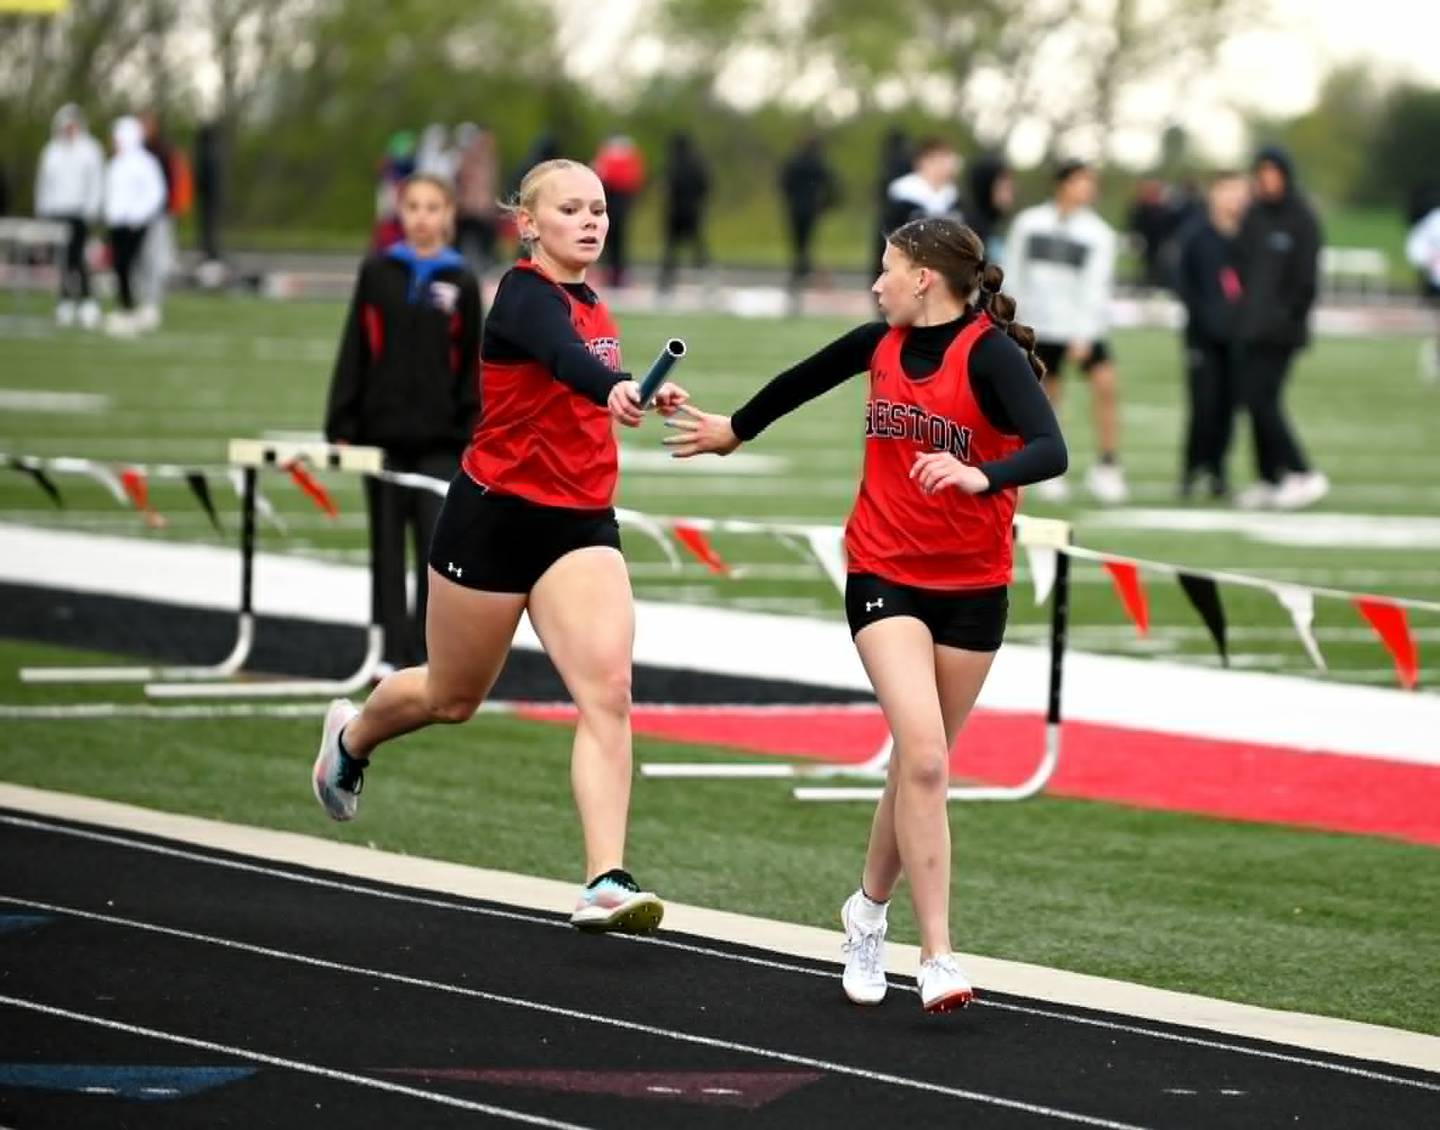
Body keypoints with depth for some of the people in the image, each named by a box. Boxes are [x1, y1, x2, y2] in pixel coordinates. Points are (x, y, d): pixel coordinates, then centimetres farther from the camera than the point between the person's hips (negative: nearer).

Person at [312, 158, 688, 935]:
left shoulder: (593, 308, 7)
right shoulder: (526, 294, -17)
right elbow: (559, 353, -42)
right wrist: (616, 387, -61)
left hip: (581, 525, 5)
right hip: (495, 517, -5)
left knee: (608, 690, -16)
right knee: (453, 698, 14)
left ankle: (606, 884, -22)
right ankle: (351, 738, 49)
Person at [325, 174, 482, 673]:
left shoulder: (460, 282, 3)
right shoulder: (377, 273, 3)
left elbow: (471, 365, 4)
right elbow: (354, 352, 3)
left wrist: (473, 437, 0)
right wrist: (341, 427, -1)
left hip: (440, 441, -1)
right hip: (383, 433, 1)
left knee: (437, 547, -3)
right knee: (387, 548, 5)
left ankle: (428, 651, 6)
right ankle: (391, 654, 10)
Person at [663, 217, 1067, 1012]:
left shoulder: (990, 354, -13)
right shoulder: (880, 344, 3)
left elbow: (1050, 451, -27)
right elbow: (805, 379, 23)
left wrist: (981, 475, -45)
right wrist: (736, 430, 38)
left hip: (972, 588, -2)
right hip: (885, 578, 2)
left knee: (919, 766, 10)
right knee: (923, 756, -17)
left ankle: (869, 910, 36)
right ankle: (936, 956, -16)